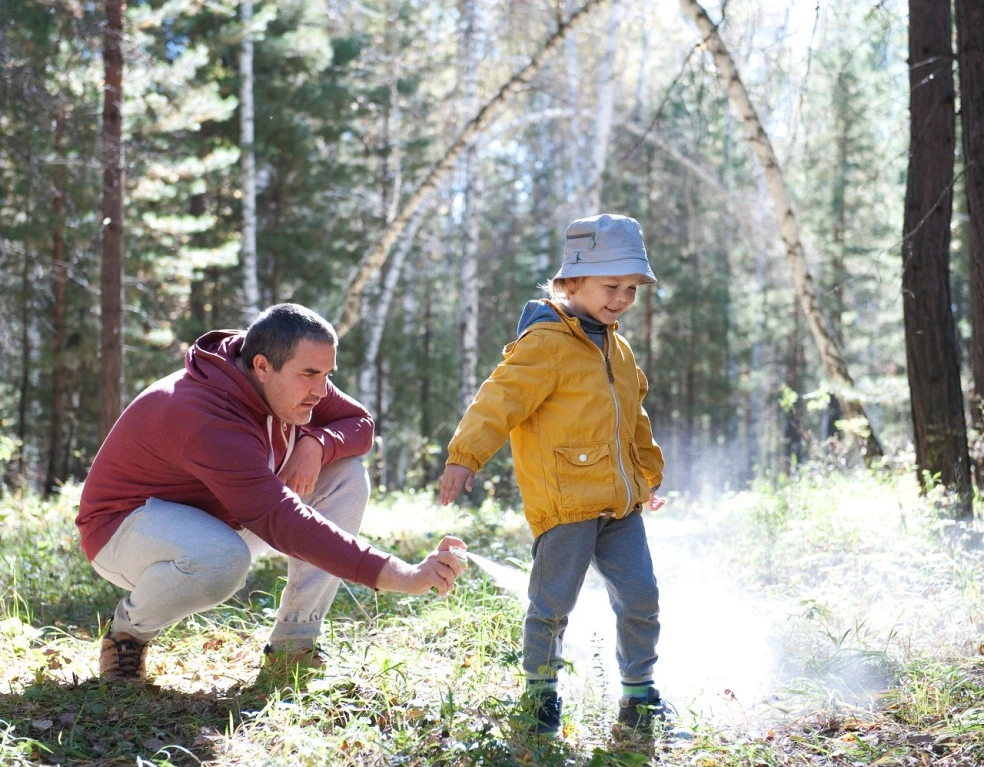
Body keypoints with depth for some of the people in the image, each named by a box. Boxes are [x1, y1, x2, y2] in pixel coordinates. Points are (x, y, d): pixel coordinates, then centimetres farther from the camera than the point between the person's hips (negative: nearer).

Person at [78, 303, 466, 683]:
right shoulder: (207, 419, -36)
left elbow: (360, 422, 1)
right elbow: (281, 522, -44)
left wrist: (316, 444, -24)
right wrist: (399, 576, -50)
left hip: (221, 514, 8)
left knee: (346, 474, -8)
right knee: (221, 561, -43)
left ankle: (294, 643, -7)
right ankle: (127, 631, -9)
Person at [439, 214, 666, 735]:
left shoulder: (617, 349, 16)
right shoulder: (545, 343, -11)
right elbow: (501, 399, -19)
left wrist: (650, 473, 35)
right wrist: (465, 457, -29)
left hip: (619, 502, 7)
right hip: (564, 501, -7)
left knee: (641, 598, 7)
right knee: (553, 604, 1)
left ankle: (639, 694, 23)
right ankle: (541, 693, 22)